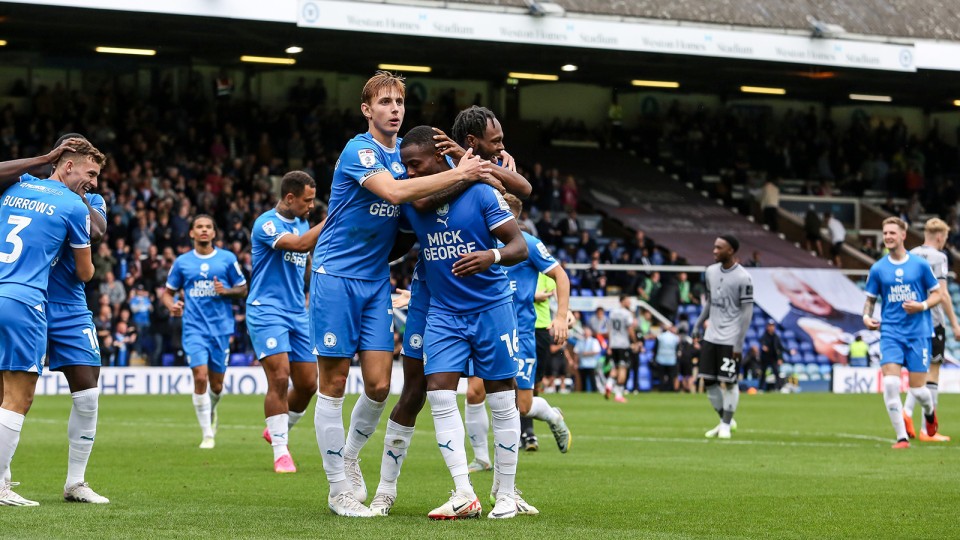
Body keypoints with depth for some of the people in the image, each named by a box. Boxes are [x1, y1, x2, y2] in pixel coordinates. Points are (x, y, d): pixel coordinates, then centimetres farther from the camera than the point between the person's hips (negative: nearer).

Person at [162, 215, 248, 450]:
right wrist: (171, 305, -7)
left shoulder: (227, 259, 5)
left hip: (221, 328, 1)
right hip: (194, 328, -1)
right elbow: (167, 292, 15)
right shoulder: (182, 262, 7)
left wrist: (226, 291, -12)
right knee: (200, 377, -16)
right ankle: (208, 435, -10)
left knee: (216, 384, 6)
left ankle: (212, 411, 42)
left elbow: (243, 289, 9)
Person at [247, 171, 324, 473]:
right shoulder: (267, 224, -11)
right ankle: (281, 452, -9)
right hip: (267, 311, -8)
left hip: (297, 313, 8)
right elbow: (301, 244, -27)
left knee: (307, 383, 4)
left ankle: (277, 431, 28)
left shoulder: (303, 223, 14)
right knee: (279, 378, -16)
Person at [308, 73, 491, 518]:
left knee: (379, 384, -1)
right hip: (335, 275, -6)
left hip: (376, 280, 6)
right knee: (334, 384, -2)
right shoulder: (358, 151, -13)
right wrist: (458, 175, -27)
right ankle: (339, 489, 5)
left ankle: (349, 457, 25)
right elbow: (395, 191, -28)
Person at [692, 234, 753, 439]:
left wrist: (739, 343, -15)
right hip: (711, 336, 7)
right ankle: (725, 420, 22)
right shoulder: (711, 272, 7)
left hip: (730, 340, -7)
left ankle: (726, 425, 9)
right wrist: (699, 324, 13)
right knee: (708, 381, 7)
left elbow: (747, 312, -12)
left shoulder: (743, 278, -13)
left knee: (728, 382, -3)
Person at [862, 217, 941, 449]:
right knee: (890, 383, -16)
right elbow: (870, 299, 13)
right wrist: (867, 316, -7)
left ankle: (930, 411, 36)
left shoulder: (920, 264, 0)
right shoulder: (878, 268, 4)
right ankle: (901, 437, -8)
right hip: (890, 332, 1)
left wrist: (922, 306, -14)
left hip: (918, 332, -1)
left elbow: (937, 294, 6)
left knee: (918, 389, 0)